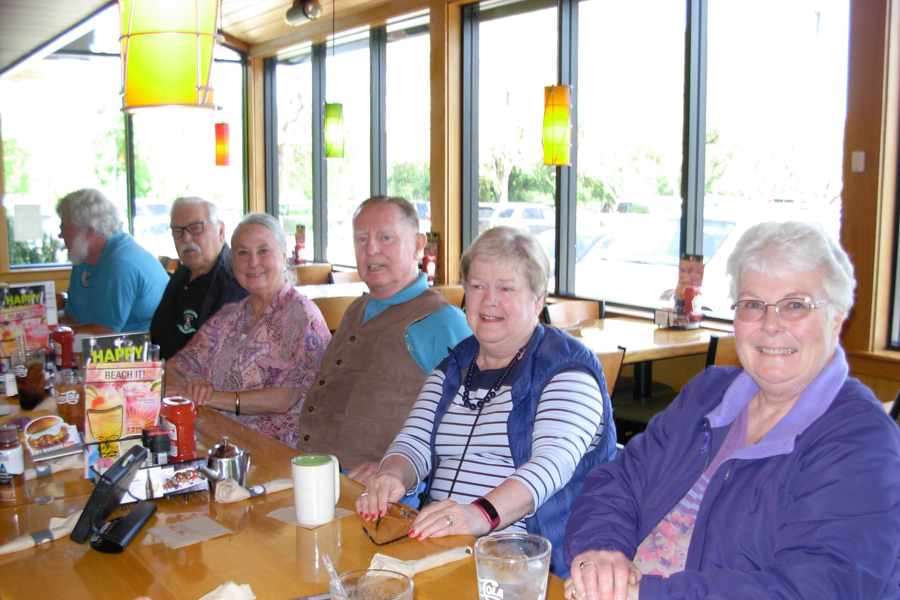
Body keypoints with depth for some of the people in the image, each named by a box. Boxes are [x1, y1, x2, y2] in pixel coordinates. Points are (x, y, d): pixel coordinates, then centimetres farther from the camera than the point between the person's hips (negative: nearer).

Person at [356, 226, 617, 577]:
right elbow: (416, 439, 10)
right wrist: (392, 477, -15)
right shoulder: (453, 367, 18)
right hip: (438, 547, 7)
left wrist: (483, 514, -35)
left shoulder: (567, 365, -3)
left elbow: (552, 463, -18)